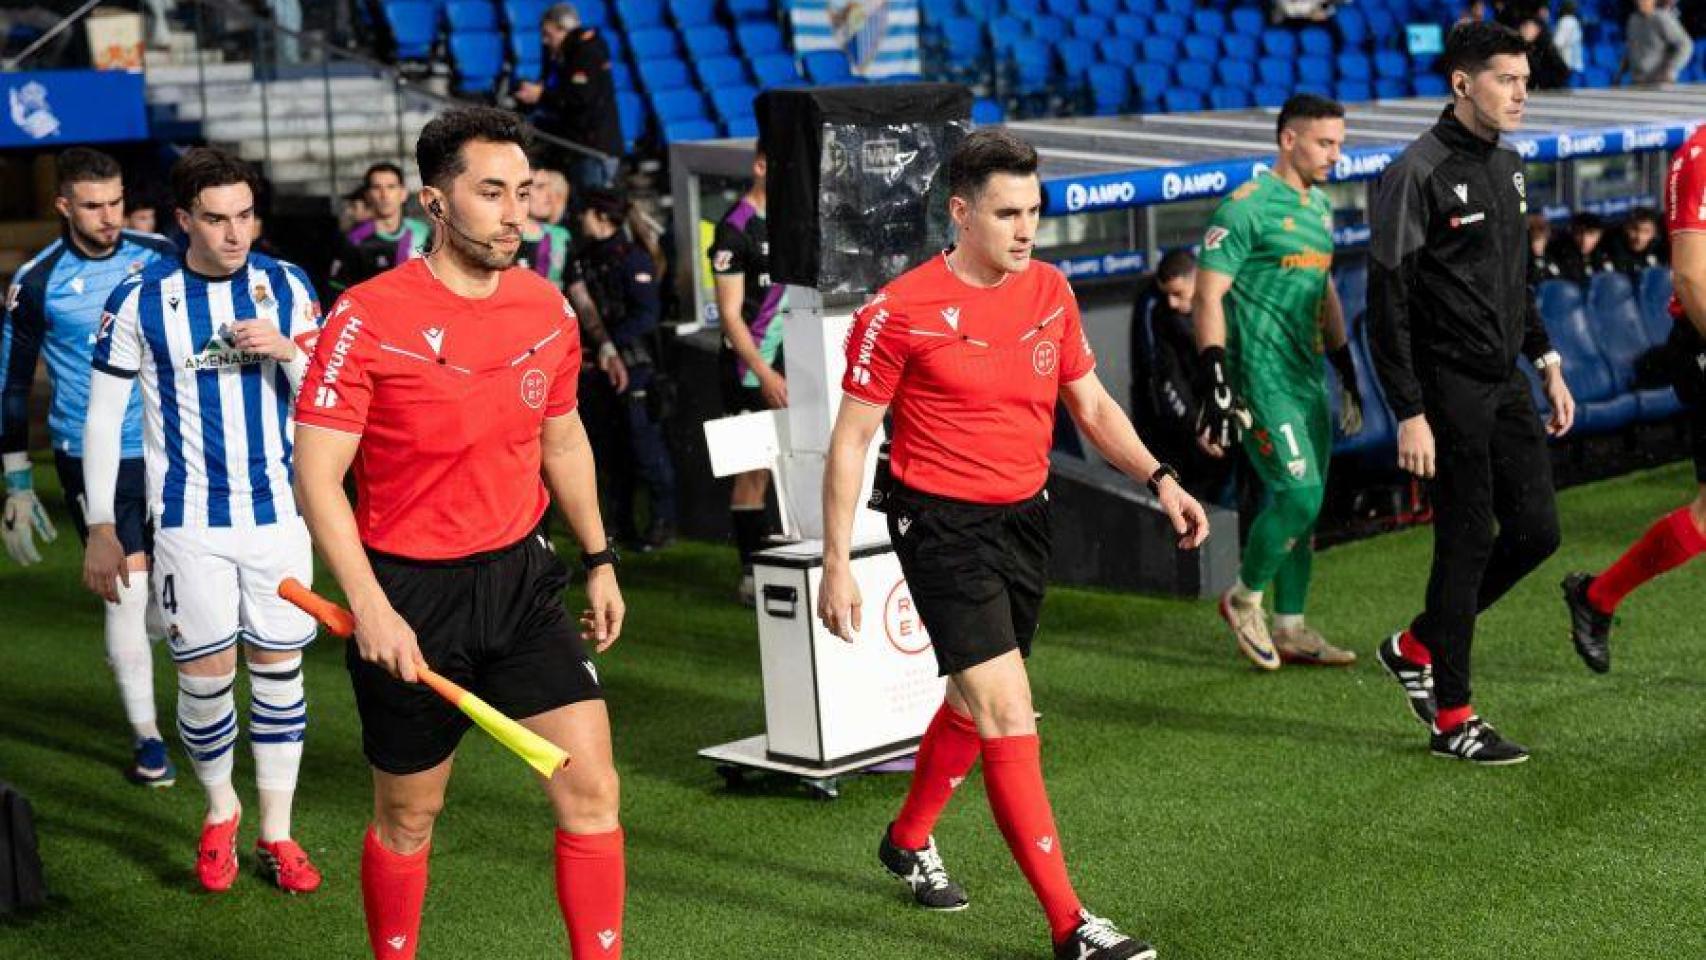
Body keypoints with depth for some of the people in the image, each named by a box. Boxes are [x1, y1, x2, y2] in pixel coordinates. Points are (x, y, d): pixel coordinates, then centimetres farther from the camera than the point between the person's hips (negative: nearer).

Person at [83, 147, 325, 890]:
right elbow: (103, 416, 1)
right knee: (203, 674, 0)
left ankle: (276, 831, 18)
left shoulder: (286, 286, 1)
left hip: (278, 512, 2)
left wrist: (288, 350, -16)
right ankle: (220, 811, 26)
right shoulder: (139, 299, -5)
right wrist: (101, 529, 0)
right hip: (189, 521, -2)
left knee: (279, 666, 5)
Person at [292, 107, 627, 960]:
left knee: (591, 788, -5)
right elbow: (317, 475, -14)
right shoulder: (368, 318, -14)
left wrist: (599, 557, 17)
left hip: (521, 578, 4)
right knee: (409, 815, 10)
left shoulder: (548, 310, 2)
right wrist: (369, 608, -22)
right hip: (408, 595, -4)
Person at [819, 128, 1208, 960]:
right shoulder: (901, 312, -13)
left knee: (976, 699, 20)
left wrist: (1158, 478, -2)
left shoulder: (1049, 290, 3)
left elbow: (1091, 403, 13)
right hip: (942, 524, -6)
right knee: (1008, 716, -13)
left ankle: (909, 840, 46)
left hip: (1024, 517, 7)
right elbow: (851, 437, -8)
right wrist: (837, 563, -10)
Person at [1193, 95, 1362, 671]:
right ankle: (1243, 600, 9)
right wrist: (1215, 387, -20)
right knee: (1298, 495, -13)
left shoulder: (1320, 207, 16)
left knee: (1305, 506, 9)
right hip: (1262, 379, -8)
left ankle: (1291, 630, 18)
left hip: (1309, 378, 9)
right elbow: (1208, 297, -14)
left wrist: (1347, 372, 25)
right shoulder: (1247, 207, -11)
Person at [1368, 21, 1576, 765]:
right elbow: (1386, 300, -16)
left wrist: (1547, 363, 18)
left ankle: (1417, 647, 24)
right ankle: (1451, 718, 10)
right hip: (1450, 388, -8)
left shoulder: (1507, 166, 13)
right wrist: (1409, 414, -19)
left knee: (1536, 531, 6)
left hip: (1506, 383, 8)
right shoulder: (1419, 173, -14)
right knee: (1468, 541, -3)